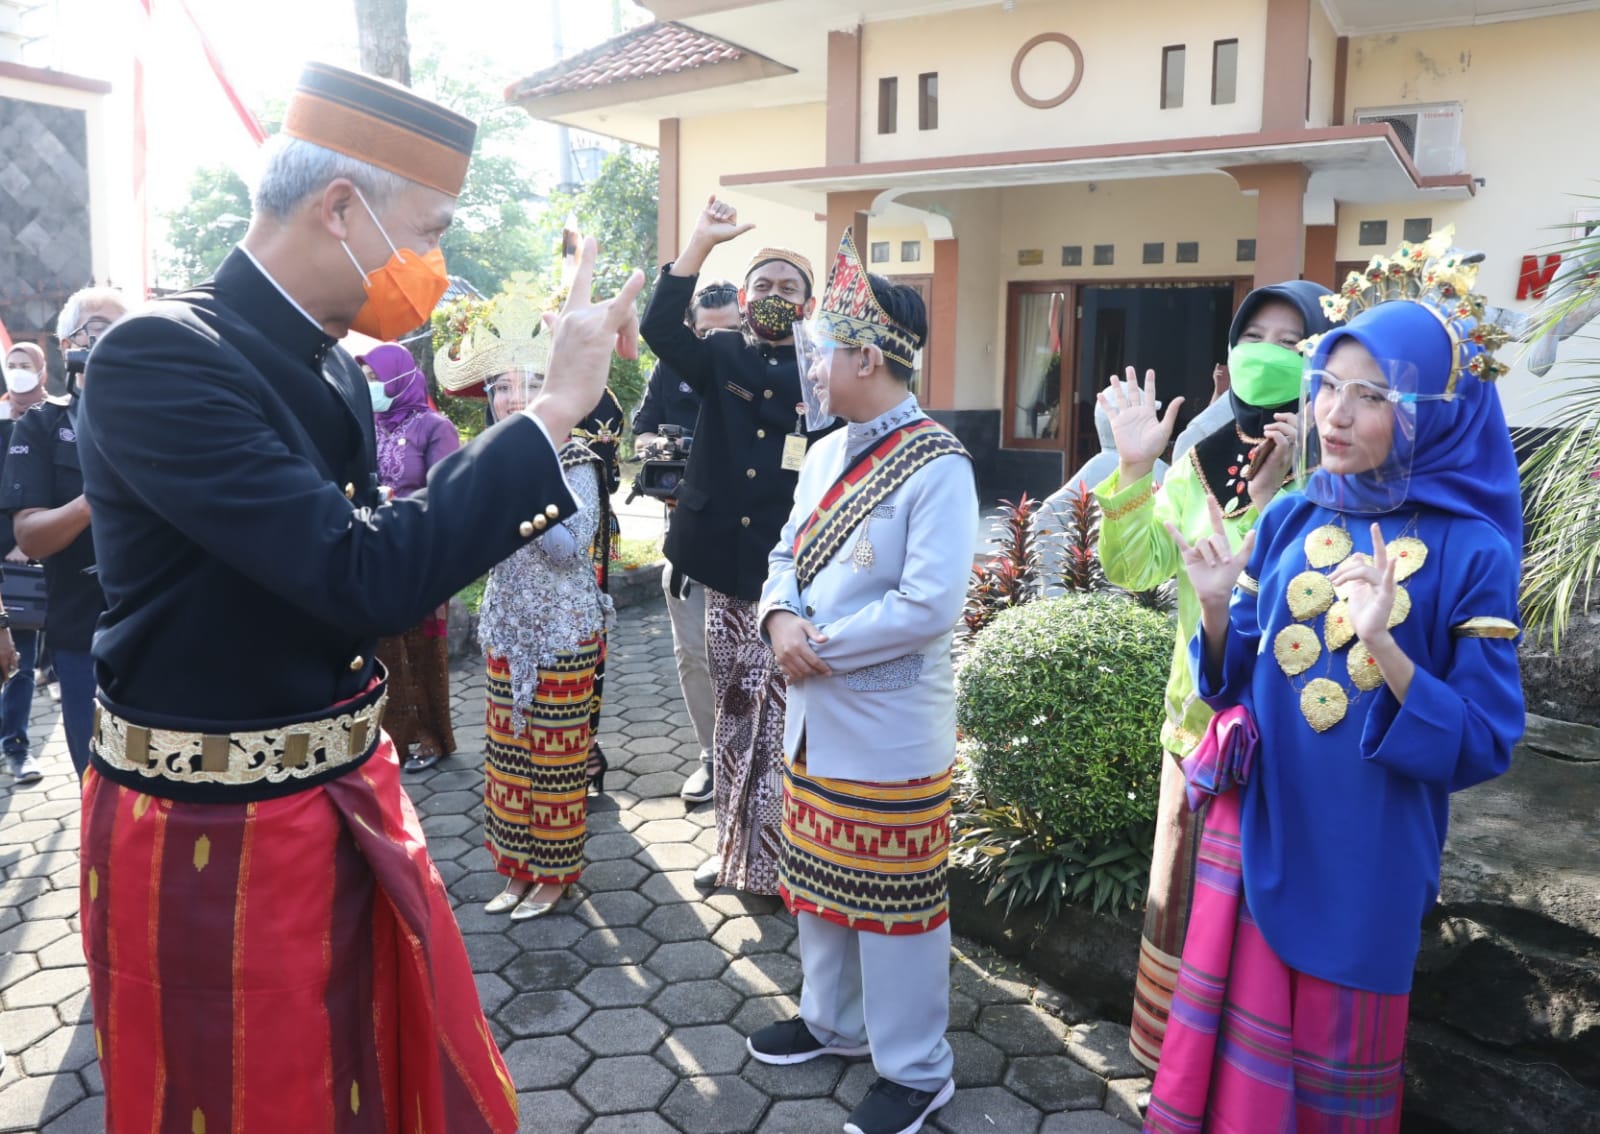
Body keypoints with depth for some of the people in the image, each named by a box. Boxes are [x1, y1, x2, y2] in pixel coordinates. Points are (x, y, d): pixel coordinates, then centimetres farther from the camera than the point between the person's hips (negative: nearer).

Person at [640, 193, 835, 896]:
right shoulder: (720, 359, 8)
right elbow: (660, 328, -11)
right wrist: (701, 242, -16)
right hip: (726, 569, 3)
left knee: (781, 720, -2)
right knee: (732, 712, 14)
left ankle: (775, 858, 14)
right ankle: (734, 847, 29)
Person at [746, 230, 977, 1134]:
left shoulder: (937, 464, -18)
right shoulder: (826, 455, 8)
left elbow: (931, 605, -24)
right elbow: (788, 556, 12)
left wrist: (822, 646, -18)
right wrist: (781, 619, -10)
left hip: (890, 728, -8)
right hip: (815, 714, 8)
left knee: (894, 898, 6)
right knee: (820, 879, 21)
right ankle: (833, 1020, 42)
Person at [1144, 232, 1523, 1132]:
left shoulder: (1471, 552, -13)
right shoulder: (1290, 520, -1)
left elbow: (1483, 747, -14)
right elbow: (1234, 682, 4)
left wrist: (1384, 647, -28)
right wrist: (1219, 610, -16)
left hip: (1365, 857, -3)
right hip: (1255, 829, 3)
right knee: (1234, 1036, 16)